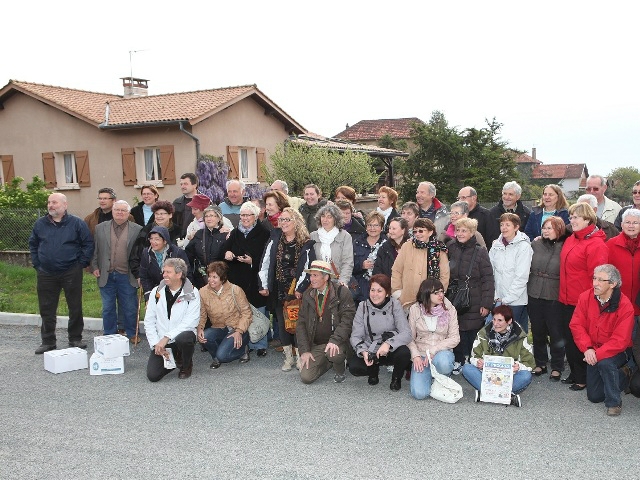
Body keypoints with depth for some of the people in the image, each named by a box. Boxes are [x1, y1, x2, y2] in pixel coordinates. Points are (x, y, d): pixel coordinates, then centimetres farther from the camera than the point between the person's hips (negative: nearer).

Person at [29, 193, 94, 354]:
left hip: (71, 273, -3)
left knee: (75, 307, 5)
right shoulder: (40, 224, 7)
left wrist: (81, 264, -6)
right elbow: (33, 244, 17)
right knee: (46, 309, 7)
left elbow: (88, 244, -2)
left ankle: (75, 339, 18)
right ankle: (48, 341, 18)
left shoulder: (77, 223, -3)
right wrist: (37, 264, 8)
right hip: (46, 274, 3)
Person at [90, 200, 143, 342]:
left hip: (127, 276, -2)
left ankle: (132, 334, 20)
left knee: (130, 307, 6)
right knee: (108, 308, 11)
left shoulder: (137, 229, 1)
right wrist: (94, 267, 2)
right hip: (106, 275, 2)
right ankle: (109, 334, 23)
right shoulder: (100, 228, 6)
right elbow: (94, 250, 9)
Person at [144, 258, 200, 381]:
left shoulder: (192, 293, -6)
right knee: (152, 375, -14)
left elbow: (190, 322, -16)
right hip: (160, 342, 3)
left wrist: (167, 337, -22)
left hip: (182, 336, -2)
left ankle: (186, 366, -4)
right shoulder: (157, 292, 5)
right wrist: (155, 343, -7)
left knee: (184, 338, -38)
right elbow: (149, 321, 5)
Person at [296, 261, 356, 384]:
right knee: (306, 377, -11)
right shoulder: (308, 295, 6)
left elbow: (347, 319, -15)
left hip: (337, 342, -4)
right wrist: (304, 350, -4)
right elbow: (301, 324, 6)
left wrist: (334, 340, -28)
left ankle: (339, 372, 1)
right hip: (316, 345, 4)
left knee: (334, 354, -37)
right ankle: (328, 361, 19)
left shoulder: (341, 292, -9)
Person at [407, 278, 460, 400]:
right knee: (419, 393, -20)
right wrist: (415, 356, -15)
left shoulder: (450, 310, -2)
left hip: (442, 351, 0)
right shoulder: (415, 309, -1)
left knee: (443, 362, -39)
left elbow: (455, 338, -6)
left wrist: (434, 350, -16)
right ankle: (428, 375, 16)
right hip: (421, 354, 0)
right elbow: (410, 337, 1)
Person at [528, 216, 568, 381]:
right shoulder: (535, 245, 3)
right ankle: (540, 363, 27)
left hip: (554, 297, -3)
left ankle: (556, 367, 19)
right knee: (537, 331, 13)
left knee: (556, 333, 6)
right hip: (534, 295, 3)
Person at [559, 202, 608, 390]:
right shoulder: (570, 240, 10)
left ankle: (583, 378, 18)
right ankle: (574, 374, 30)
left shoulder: (596, 244, -15)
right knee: (569, 339, 15)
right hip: (566, 300, 8)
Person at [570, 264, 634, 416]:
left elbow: (620, 340, -26)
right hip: (593, 353, 4)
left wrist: (598, 354, -34)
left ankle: (614, 403, -14)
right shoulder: (585, 297, -13)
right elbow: (576, 325, -12)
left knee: (605, 362, -39)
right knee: (594, 396, 10)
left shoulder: (625, 306, -23)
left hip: (616, 352, -4)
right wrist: (587, 348, -25)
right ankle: (623, 376, 38)